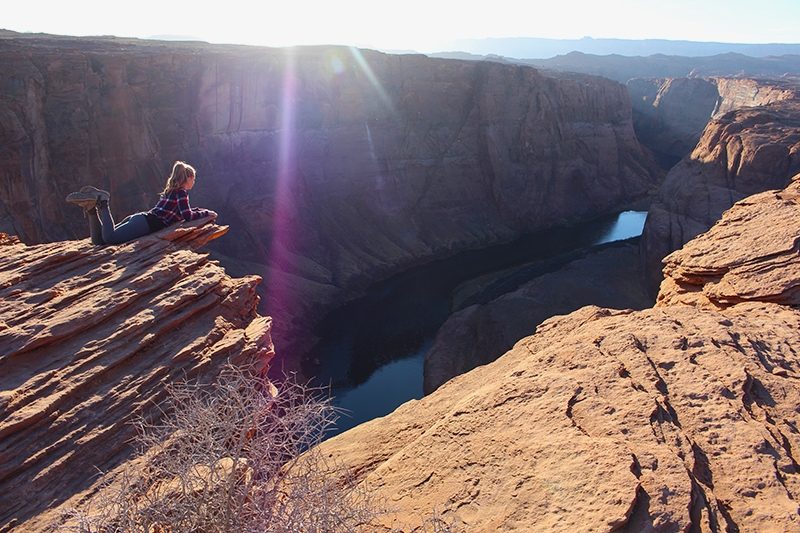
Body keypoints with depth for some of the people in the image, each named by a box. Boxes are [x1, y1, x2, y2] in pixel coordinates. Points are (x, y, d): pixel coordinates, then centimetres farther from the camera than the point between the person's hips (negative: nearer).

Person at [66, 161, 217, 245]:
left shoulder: (172, 190, 27)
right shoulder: (181, 192, -2)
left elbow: (184, 209, 41)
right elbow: (188, 216, -9)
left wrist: (200, 210, 35)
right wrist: (206, 213, 5)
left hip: (139, 218, 9)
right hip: (146, 223, -9)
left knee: (98, 240, 1)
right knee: (109, 237, -31)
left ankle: (91, 207, -8)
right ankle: (101, 203, -20)